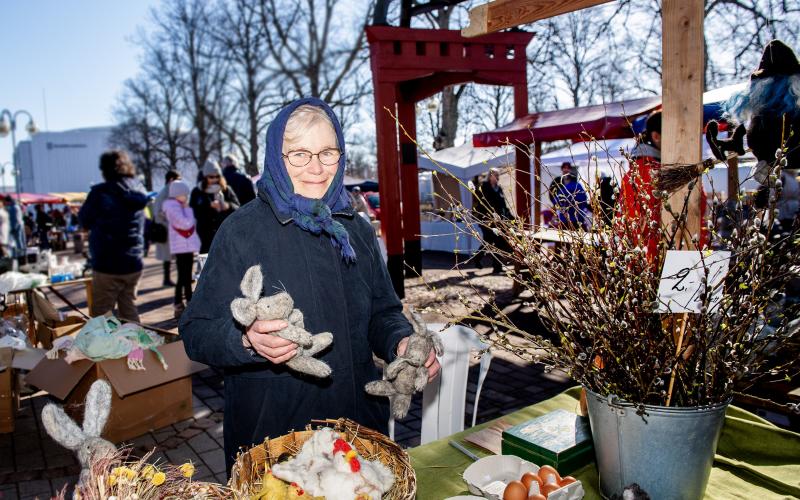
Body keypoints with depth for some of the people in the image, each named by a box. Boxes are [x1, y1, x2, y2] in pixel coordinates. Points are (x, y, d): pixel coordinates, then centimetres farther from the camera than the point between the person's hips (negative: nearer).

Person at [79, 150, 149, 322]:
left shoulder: (100, 192, -13)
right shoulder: (139, 190, 2)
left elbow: (85, 221, 0)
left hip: (107, 265, -5)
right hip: (133, 264, 5)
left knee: (100, 317, 4)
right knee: (129, 311, 15)